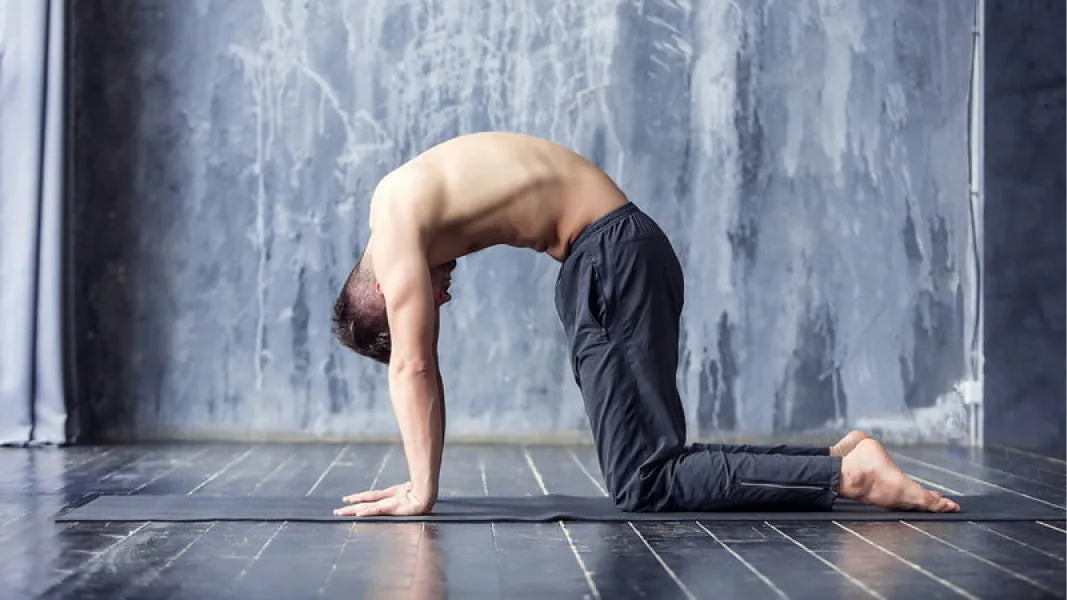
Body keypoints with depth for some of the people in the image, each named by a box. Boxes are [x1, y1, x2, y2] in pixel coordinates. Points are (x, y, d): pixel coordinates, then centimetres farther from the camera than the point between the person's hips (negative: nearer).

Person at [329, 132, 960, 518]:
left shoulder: (398, 212, -8)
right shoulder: (423, 199, 20)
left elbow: (412, 365, -10)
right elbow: (421, 362, 23)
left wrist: (422, 491, -6)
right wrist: (421, 478, 23)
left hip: (610, 259, -10)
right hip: (619, 251, 10)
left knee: (645, 484, -14)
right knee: (650, 464, 7)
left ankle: (848, 474, -17)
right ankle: (838, 456, 7)